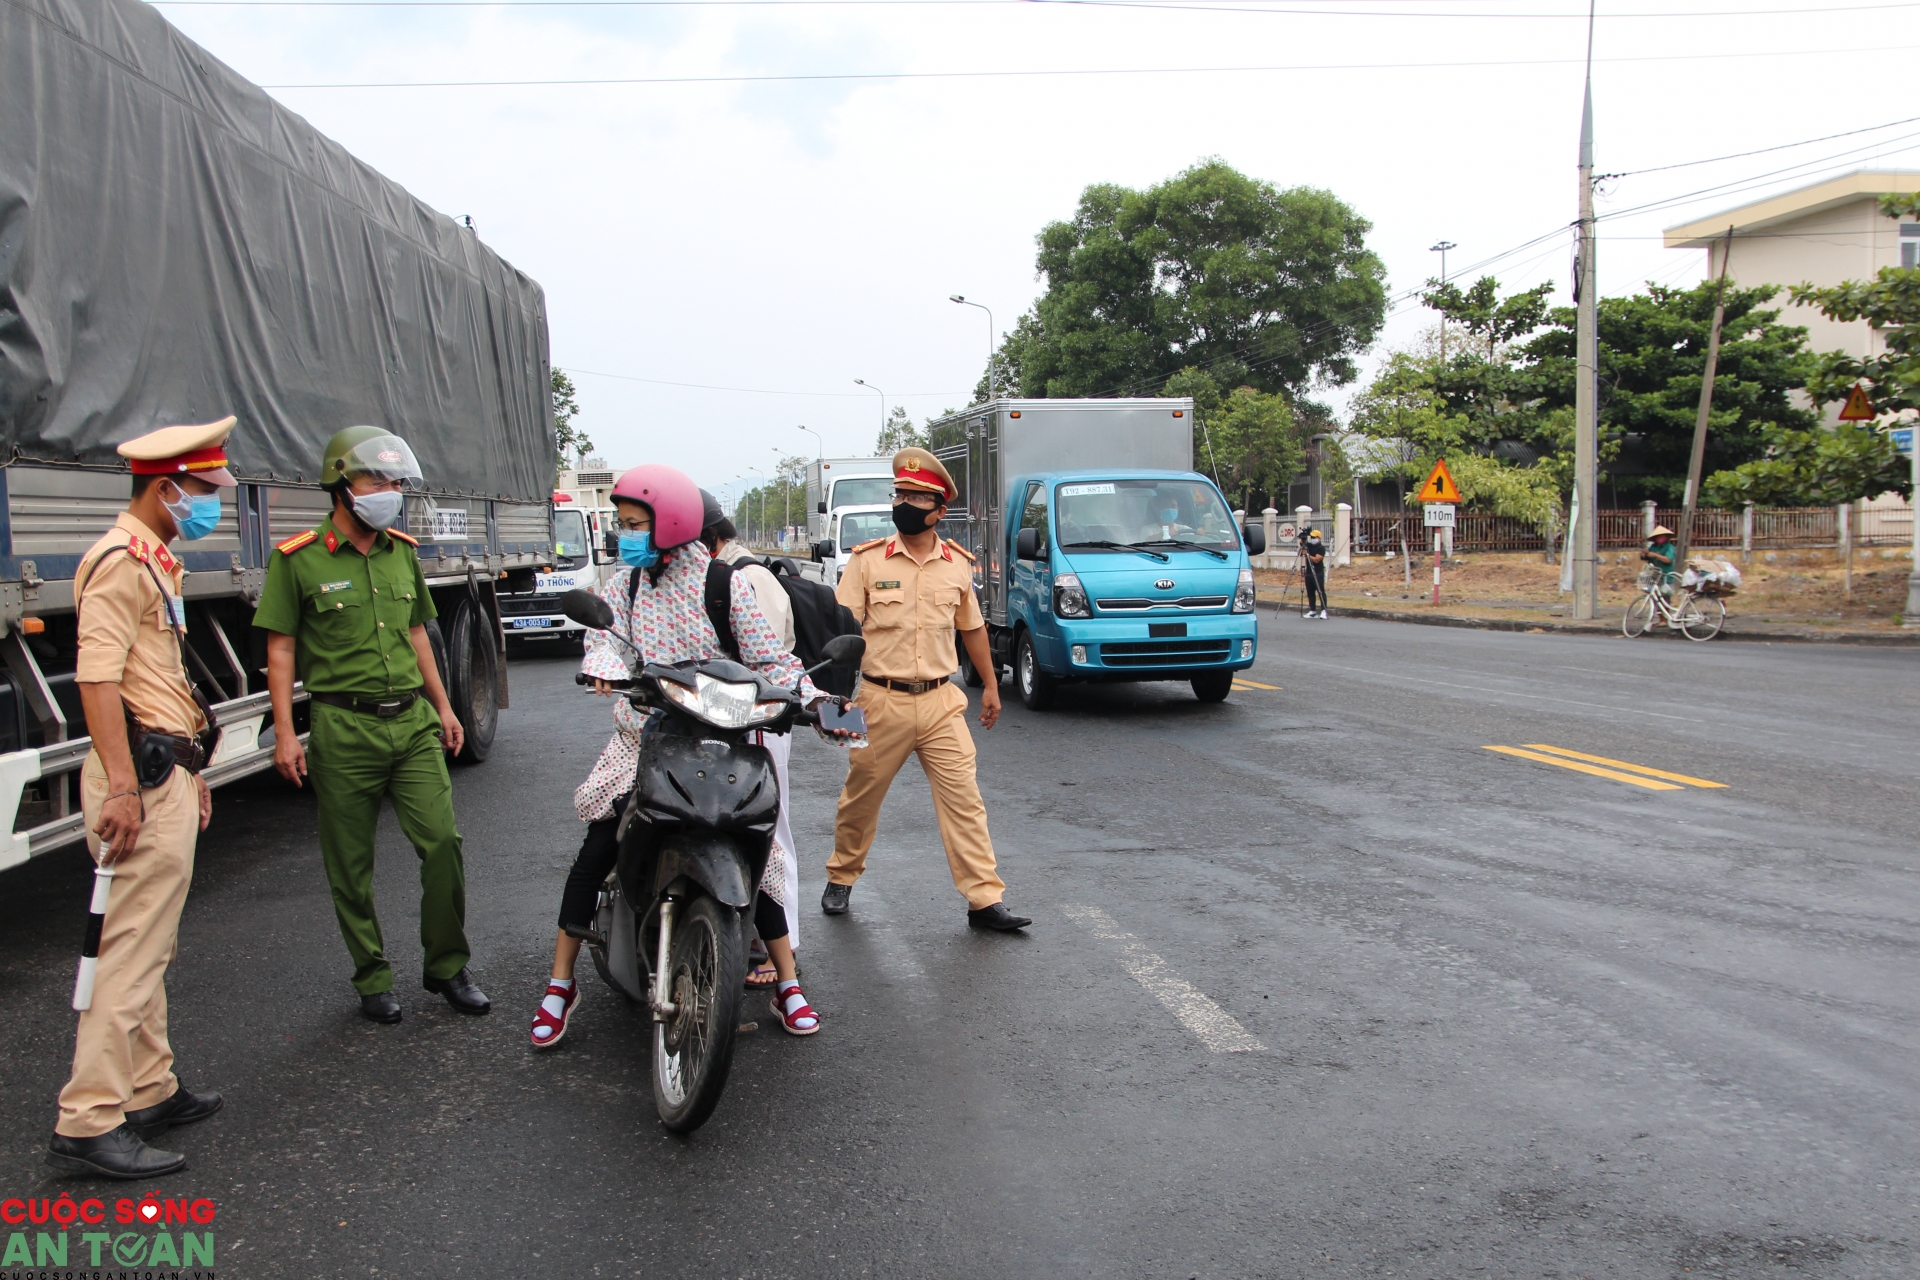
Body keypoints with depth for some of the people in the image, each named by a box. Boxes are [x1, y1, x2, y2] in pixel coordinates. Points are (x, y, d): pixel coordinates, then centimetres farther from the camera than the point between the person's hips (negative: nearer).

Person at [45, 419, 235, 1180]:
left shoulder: (156, 563, 20)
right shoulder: (120, 562, -12)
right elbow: (97, 679, -21)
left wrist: (189, 772, 25)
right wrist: (123, 788, -26)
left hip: (166, 775, 11)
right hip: (142, 779, -11)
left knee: (150, 946, 16)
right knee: (134, 951, -9)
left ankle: (150, 1093, 26)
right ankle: (88, 1124, -4)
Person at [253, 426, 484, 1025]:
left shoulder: (402, 552, 11)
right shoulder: (299, 559, -4)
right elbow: (281, 647, -3)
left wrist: (443, 706, 19)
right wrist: (284, 732, -9)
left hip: (412, 721, 4)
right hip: (344, 728, -4)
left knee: (443, 842, -3)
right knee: (351, 865, 6)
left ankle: (447, 966, 13)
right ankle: (373, 979, 21)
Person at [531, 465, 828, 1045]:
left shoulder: (725, 583, -3)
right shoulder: (624, 584, 8)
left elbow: (768, 657, -6)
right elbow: (605, 638, -5)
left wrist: (813, 700, -21)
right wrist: (605, 669, -28)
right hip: (642, 741, 2)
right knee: (597, 851, -8)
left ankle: (788, 984, 11)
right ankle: (560, 984, 8)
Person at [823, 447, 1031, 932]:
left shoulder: (957, 564, 6)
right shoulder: (867, 560, -2)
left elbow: (972, 628, 19)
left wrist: (991, 684, 21)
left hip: (941, 701, 2)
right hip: (881, 701, -1)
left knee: (964, 799, -3)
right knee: (860, 798, 11)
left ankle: (985, 899, 0)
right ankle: (841, 879, 33)